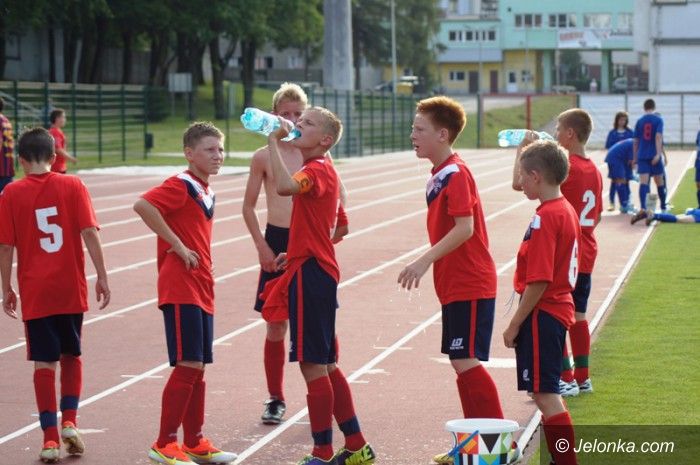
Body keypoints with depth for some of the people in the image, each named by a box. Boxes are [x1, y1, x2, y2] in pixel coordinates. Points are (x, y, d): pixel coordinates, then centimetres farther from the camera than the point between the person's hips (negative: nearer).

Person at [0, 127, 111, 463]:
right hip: (72, 289, 1)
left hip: (35, 293, -1)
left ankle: (50, 438, 3)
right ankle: (69, 421, 12)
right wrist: (102, 277, -3)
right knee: (72, 355, 20)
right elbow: (89, 233, -8)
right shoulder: (73, 186, -2)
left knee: (44, 362, 4)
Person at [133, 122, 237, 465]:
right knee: (188, 365, -10)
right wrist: (177, 245, -21)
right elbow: (143, 205, -27)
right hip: (180, 289, -9)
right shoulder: (181, 185, -11)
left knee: (197, 368, 12)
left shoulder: (206, 192, 16)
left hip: (201, 291, 9)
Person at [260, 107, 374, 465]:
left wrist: (274, 141, -27)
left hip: (312, 274, -11)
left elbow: (284, 186, -36)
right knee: (326, 365, 16)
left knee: (313, 365, -5)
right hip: (317, 273, 11)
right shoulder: (320, 170, 18)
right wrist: (295, 253, 17)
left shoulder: (317, 170, -14)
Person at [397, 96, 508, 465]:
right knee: (462, 364, 12)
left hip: (469, 287, -10)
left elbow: (465, 228, -23)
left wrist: (424, 261, -24)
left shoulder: (455, 174, -15)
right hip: (455, 286, 10)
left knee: (466, 362, -10)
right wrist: (426, 263, 19)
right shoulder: (441, 175, 14)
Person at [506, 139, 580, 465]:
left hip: (541, 313, -10)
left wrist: (515, 325, -15)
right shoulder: (568, 211, 9)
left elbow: (539, 281, -22)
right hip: (560, 311, 10)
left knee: (544, 394, -7)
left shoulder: (545, 218, -19)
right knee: (548, 393, 17)